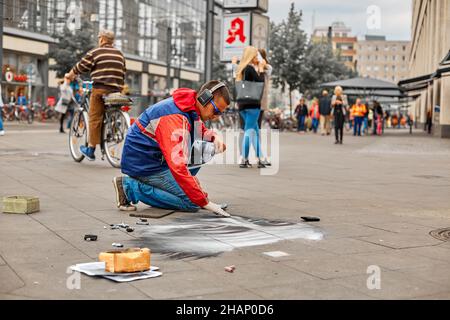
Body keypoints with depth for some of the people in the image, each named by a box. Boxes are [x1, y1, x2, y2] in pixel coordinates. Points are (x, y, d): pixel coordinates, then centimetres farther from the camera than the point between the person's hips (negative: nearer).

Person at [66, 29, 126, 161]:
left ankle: (91, 149, 0)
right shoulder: (120, 54, 16)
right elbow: (123, 72, 19)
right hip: (117, 90, 5)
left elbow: (80, 67, 3)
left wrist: (70, 75, 20)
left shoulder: (95, 52, 0)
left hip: (100, 89, -5)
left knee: (95, 118, -1)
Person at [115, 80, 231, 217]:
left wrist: (214, 138, -4)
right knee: (192, 202, -13)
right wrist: (205, 202, -32)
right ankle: (131, 187, -9)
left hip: (157, 156, 9)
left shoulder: (192, 108, 0)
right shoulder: (174, 119, -29)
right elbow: (179, 168, -36)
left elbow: (202, 131, 22)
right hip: (143, 164, -9)